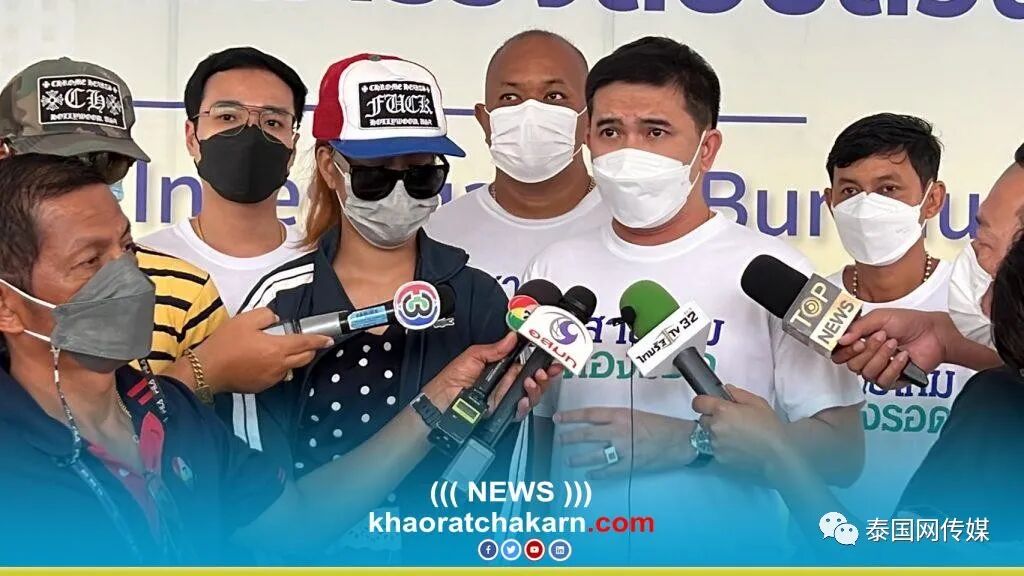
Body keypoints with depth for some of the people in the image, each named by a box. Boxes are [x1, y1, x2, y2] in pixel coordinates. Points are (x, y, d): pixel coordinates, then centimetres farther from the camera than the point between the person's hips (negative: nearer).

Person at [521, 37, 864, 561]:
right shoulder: (554, 271, -1)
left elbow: (841, 451, -13)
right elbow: (525, 435, 5)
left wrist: (689, 442, -20)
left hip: (727, 552, -2)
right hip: (580, 547, 3)